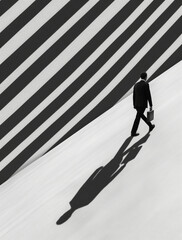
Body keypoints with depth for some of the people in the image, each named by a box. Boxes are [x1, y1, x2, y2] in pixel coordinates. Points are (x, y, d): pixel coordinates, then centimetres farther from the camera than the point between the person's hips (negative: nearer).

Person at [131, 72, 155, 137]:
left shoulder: (136, 84, 8)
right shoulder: (146, 84, -12)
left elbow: (134, 96, 11)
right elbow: (148, 96, -12)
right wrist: (151, 105, -5)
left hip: (137, 104, 7)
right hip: (142, 104, -7)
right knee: (138, 118, -2)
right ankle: (133, 132, 3)